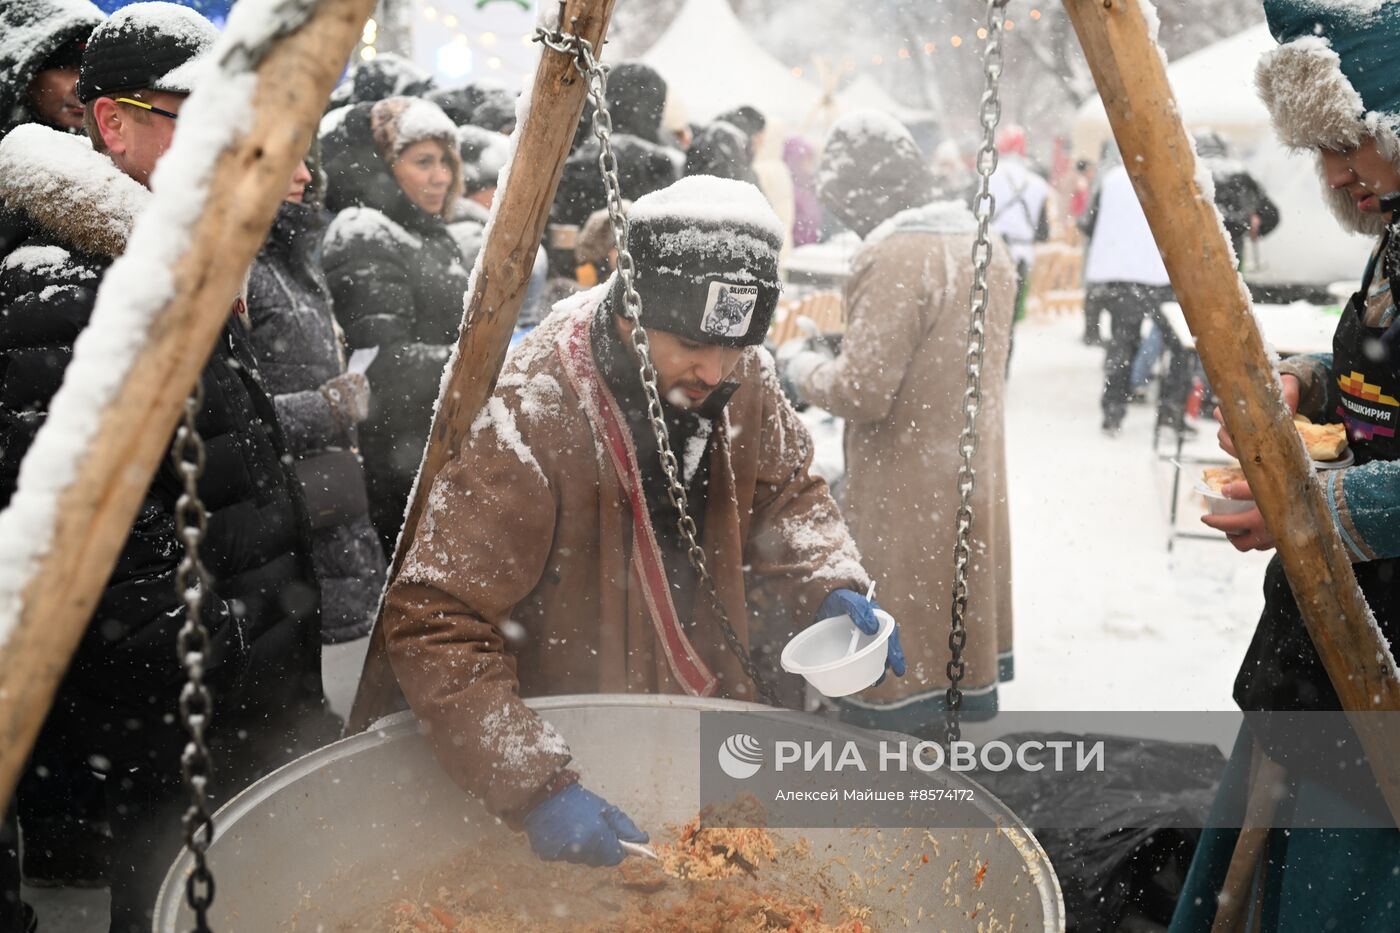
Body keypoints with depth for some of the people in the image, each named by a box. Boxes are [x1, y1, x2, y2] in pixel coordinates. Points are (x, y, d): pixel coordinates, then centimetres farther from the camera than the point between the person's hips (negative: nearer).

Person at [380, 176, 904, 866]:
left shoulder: (742, 384, -9)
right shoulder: (527, 420, -29)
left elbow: (786, 492, 10)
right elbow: (432, 624, -30)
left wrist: (830, 586, -10)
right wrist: (534, 785, -37)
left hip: (716, 727, 6)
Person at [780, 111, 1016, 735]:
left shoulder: (894, 258, -23)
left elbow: (862, 391, -25)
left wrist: (799, 365, -6)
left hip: (908, 496, -10)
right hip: (975, 473, 10)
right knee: (953, 623, 22)